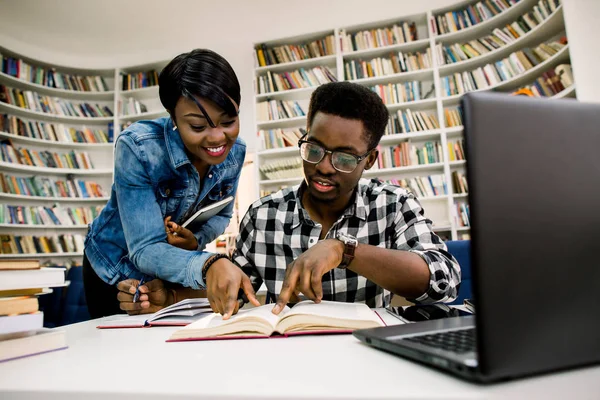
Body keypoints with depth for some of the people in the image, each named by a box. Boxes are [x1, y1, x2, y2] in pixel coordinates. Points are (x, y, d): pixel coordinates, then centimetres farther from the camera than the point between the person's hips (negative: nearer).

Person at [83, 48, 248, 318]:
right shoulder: (137, 147, -33)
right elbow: (146, 250, -34)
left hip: (172, 271, 4)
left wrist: (196, 240, -27)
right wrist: (210, 264, -54)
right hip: (117, 269, -3)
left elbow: (221, 214, -5)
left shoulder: (235, 151, -19)